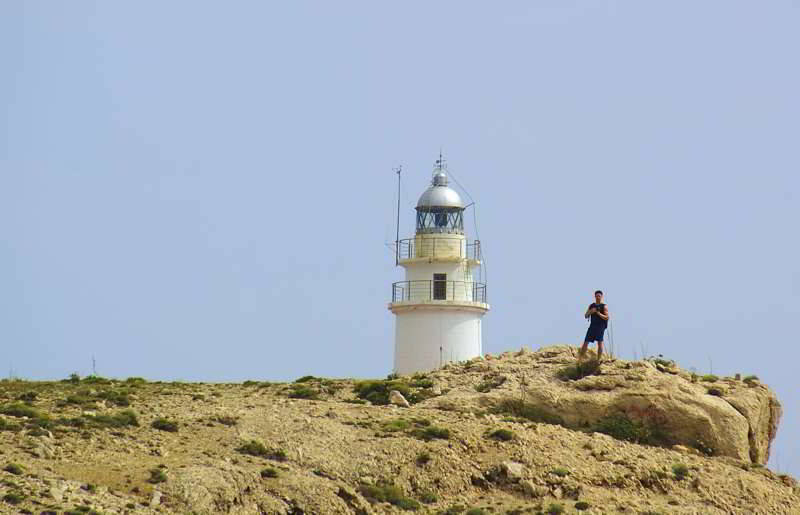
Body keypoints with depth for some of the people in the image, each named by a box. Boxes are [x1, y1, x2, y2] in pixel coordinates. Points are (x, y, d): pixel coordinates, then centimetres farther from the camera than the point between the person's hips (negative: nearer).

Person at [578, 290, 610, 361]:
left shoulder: (604, 306, 1)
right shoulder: (591, 306, 14)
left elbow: (607, 317, -7)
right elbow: (586, 316, 11)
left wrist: (599, 313, -18)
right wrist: (590, 312, -9)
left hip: (600, 326, -4)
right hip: (592, 326, 4)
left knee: (600, 342, -14)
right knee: (586, 342, 2)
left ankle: (599, 360, -11)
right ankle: (579, 358, 8)